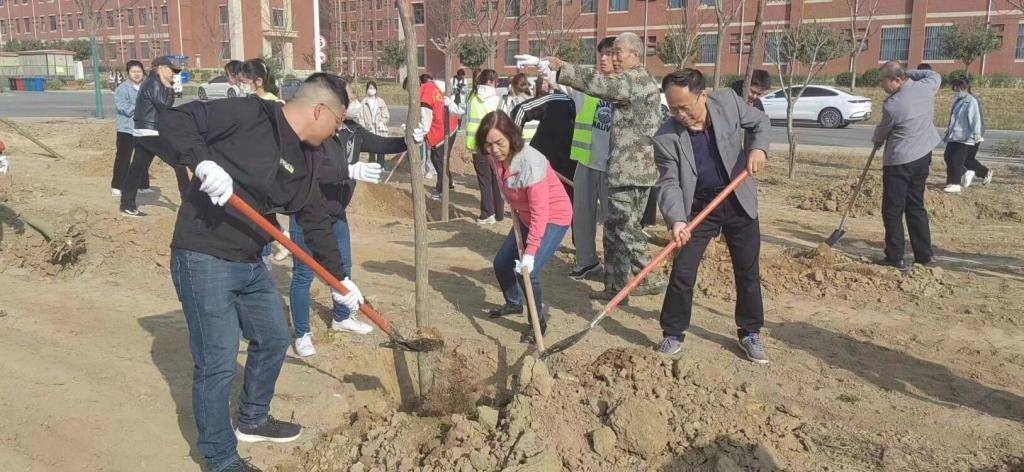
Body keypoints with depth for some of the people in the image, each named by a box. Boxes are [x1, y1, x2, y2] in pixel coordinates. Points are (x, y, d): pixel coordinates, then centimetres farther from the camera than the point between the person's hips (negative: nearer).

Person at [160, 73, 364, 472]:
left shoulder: (307, 159, 9)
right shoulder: (248, 115, -13)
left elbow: (317, 222, 16)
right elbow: (174, 120, -15)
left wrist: (339, 279, 18)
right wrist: (203, 162, -30)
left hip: (250, 265, 9)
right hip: (203, 261, -9)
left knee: (274, 341, 20)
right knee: (217, 364, -4)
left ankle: (253, 420, 44)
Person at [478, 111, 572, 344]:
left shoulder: (531, 162, -34)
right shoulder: (496, 158, -11)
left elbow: (540, 211, -34)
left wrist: (530, 252, -36)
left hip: (553, 218, -8)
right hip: (526, 217, 8)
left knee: (527, 270, -21)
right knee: (501, 262, 14)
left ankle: (538, 321, 3)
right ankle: (514, 303, 42)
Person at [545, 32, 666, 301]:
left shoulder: (632, 79, -13)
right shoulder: (647, 81, 20)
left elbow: (599, 84, -27)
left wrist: (562, 69, -26)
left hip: (627, 169, -10)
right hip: (645, 167, 10)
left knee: (617, 227, -4)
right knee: (629, 226, 18)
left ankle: (616, 288, 3)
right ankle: (645, 279, 23)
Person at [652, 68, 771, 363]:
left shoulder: (728, 101, -14)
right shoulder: (666, 138, -21)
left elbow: (760, 122, 3)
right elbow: (669, 183, -20)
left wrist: (758, 148, -17)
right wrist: (676, 219, -36)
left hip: (739, 202, 2)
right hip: (698, 208, -2)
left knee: (748, 272, 11)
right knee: (682, 273, -4)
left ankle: (750, 333, 28)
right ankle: (673, 335, 14)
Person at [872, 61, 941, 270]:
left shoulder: (892, 105, -21)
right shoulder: (926, 87, -2)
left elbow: (882, 132, -2)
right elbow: (935, 76, 25)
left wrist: (876, 140, 20)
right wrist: (909, 72, 18)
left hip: (899, 161, -8)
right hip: (923, 156, 8)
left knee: (893, 210, 1)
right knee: (916, 206, 16)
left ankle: (895, 258, 3)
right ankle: (924, 254, 19)